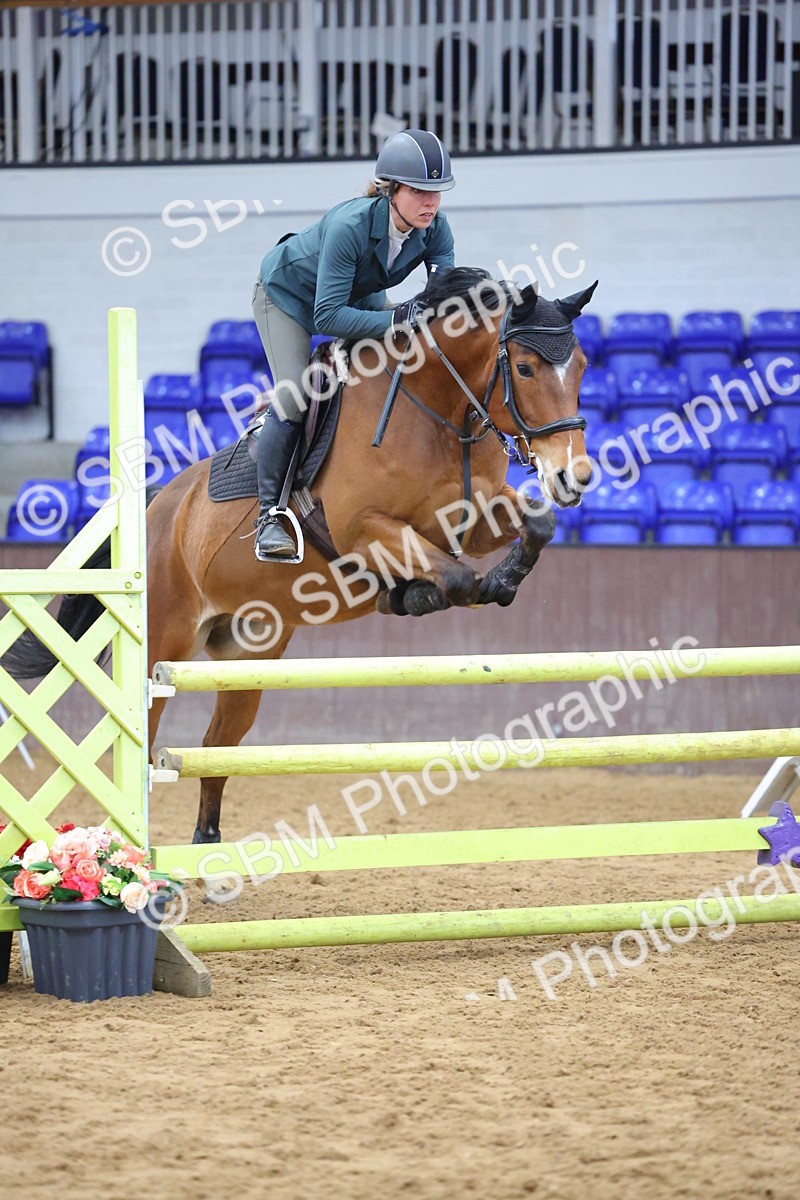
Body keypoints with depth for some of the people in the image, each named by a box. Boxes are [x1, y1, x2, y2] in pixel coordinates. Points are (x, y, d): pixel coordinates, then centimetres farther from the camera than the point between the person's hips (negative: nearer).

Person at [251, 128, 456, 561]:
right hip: (287, 293, -6)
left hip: (358, 294, 6)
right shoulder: (349, 226, -42)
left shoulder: (434, 229, -25)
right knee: (294, 396, -21)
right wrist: (394, 321, -51)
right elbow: (327, 316, -41)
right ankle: (269, 516, -9)